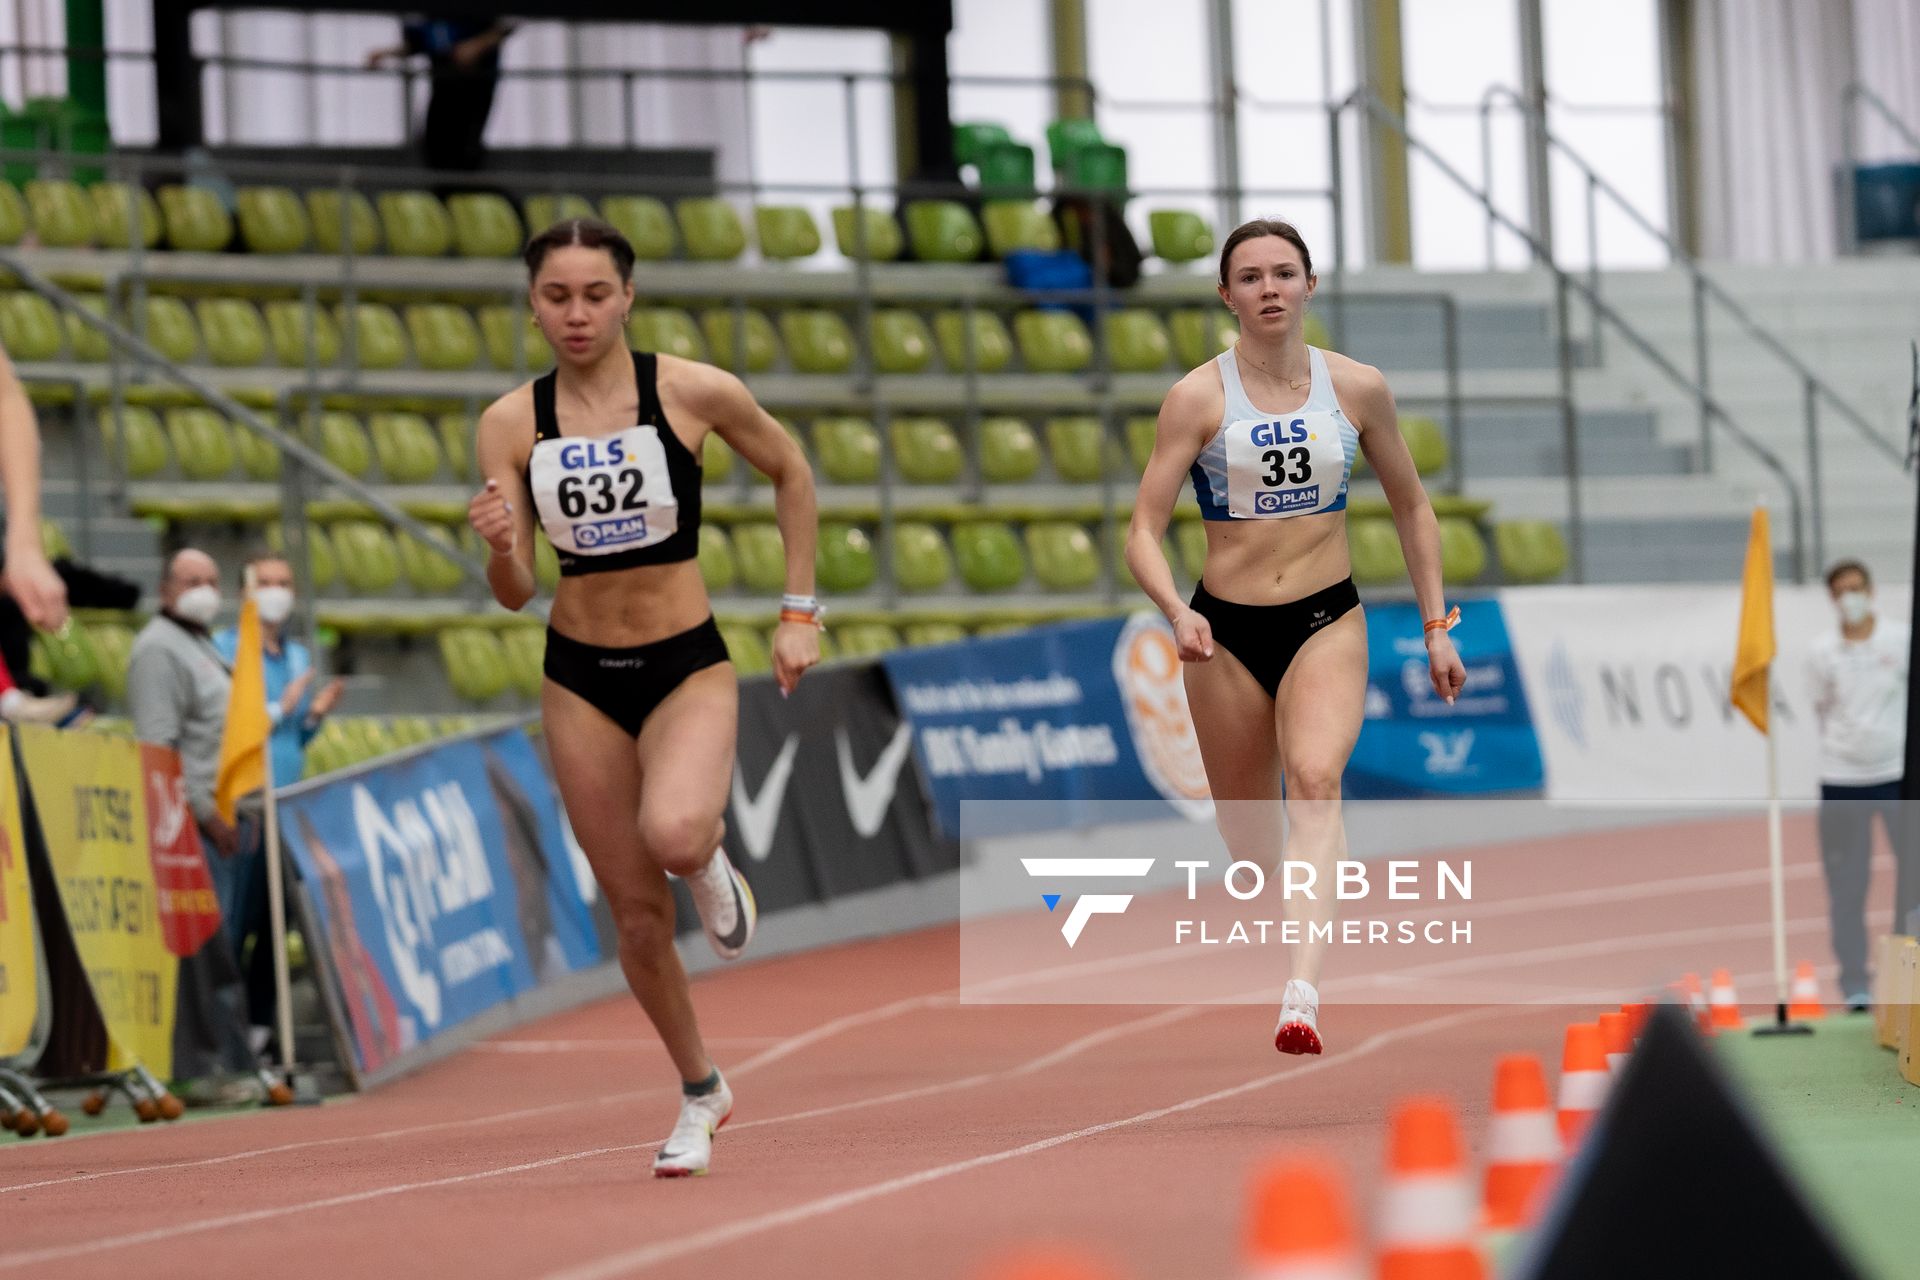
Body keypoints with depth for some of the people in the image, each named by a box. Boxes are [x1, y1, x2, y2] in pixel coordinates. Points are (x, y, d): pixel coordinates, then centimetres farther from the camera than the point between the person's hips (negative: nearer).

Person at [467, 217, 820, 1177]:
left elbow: (789, 471, 6)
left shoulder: (694, 393, -11)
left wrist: (799, 613, 4)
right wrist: (500, 548, -27)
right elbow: (514, 593, -4)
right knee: (635, 910, 7)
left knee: (673, 836, -32)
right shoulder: (511, 424, -6)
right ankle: (701, 1094, 29)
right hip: (579, 675, 3)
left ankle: (711, 862, 6)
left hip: (687, 664, -2)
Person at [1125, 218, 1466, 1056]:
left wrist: (1436, 626, 10)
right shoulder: (1199, 397, -6)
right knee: (1247, 837, 7)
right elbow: (1144, 532, -9)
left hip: (1328, 622, 0)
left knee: (1315, 778, -27)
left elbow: (1411, 507, 13)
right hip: (1226, 633, 0)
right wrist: (1176, 611, -28)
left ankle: (1304, 988, -39)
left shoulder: (1357, 388, 0)